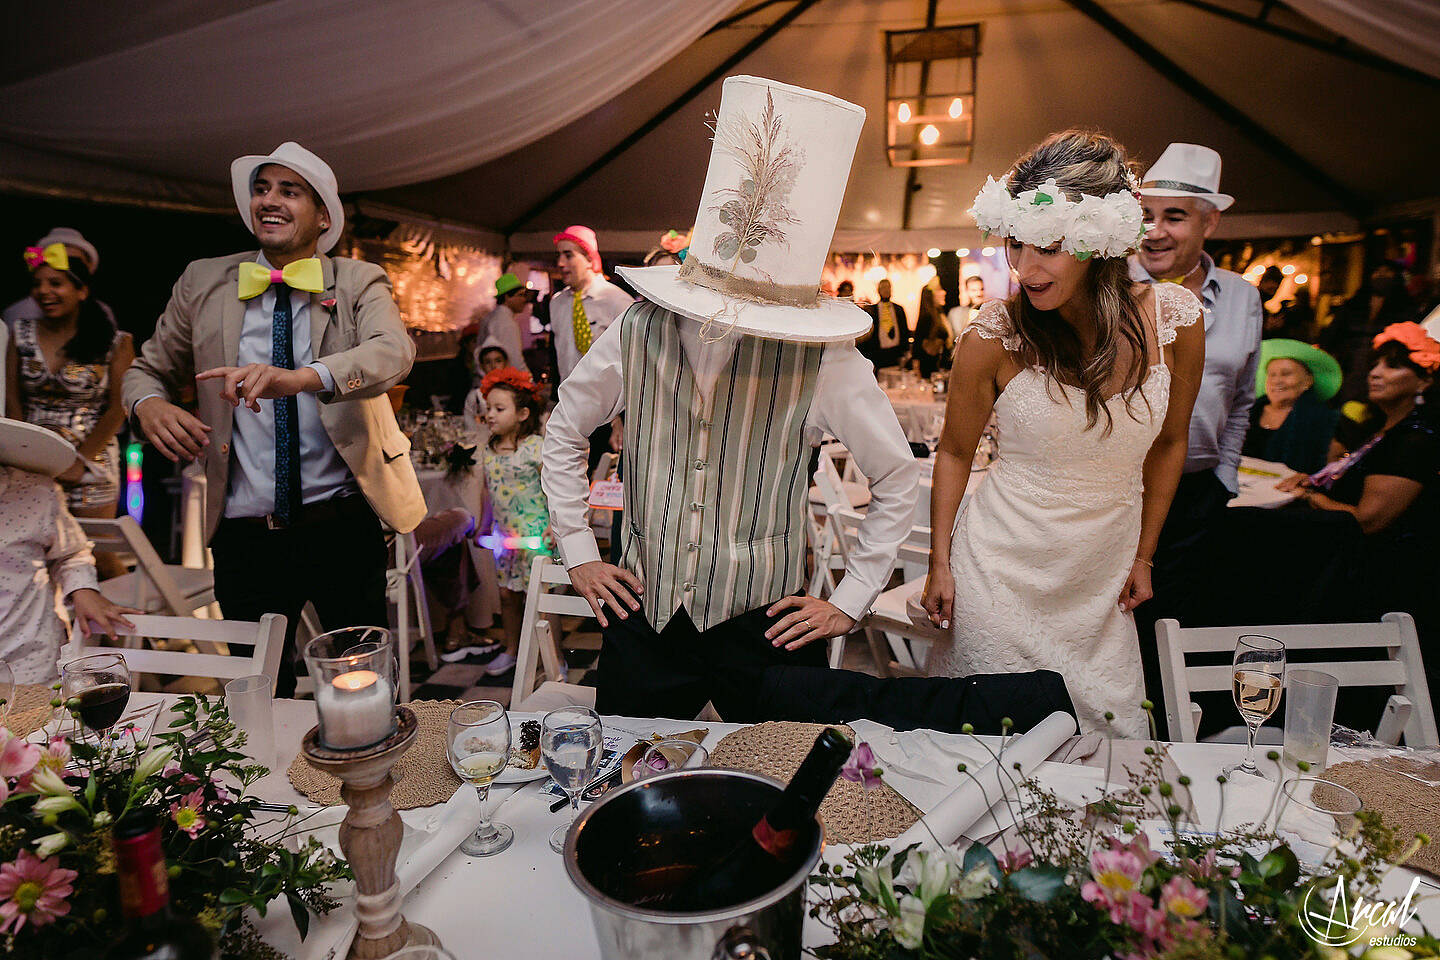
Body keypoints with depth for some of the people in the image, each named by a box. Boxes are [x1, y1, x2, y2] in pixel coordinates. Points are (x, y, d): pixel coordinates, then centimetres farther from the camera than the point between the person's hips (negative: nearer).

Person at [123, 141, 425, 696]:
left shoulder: (360, 283, 0)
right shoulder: (203, 283, 8)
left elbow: (394, 352, -20)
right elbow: (149, 369, 15)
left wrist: (303, 377, -39)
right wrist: (148, 404, -10)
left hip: (344, 525, -2)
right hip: (244, 532, 2)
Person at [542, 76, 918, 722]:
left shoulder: (820, 360, -15)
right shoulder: (640, 333, -8)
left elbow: (896, 479, -2)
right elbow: (564, 431, 9)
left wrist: (850, 602, -2)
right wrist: (577, 552, 6)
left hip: (764, 628, -2)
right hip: (644, 614, 2)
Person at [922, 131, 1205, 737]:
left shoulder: (1175, 319, -10)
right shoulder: (995, 336, -17)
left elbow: (1168, 443, 6)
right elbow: (954, 452, -3)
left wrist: (1143, 556, 11)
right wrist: (939, 564, -1)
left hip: (1102, 580, 3)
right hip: (1002, 572, -2)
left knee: (1111, 729, 15)